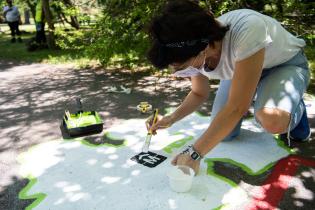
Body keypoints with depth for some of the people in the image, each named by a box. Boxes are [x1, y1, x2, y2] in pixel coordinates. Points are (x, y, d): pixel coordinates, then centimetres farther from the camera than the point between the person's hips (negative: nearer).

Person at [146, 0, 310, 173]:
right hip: (240, 71, 6)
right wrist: (171, 118, -19)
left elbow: (237, 107, -40)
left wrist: (194, 153, -39)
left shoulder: (247, 30, -42)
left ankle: (296, 108, 1)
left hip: (286, 64, -5)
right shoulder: (194, 53, -21)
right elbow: (199, 93, -2)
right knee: (223, 133, -6)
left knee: (272, 121, -35)